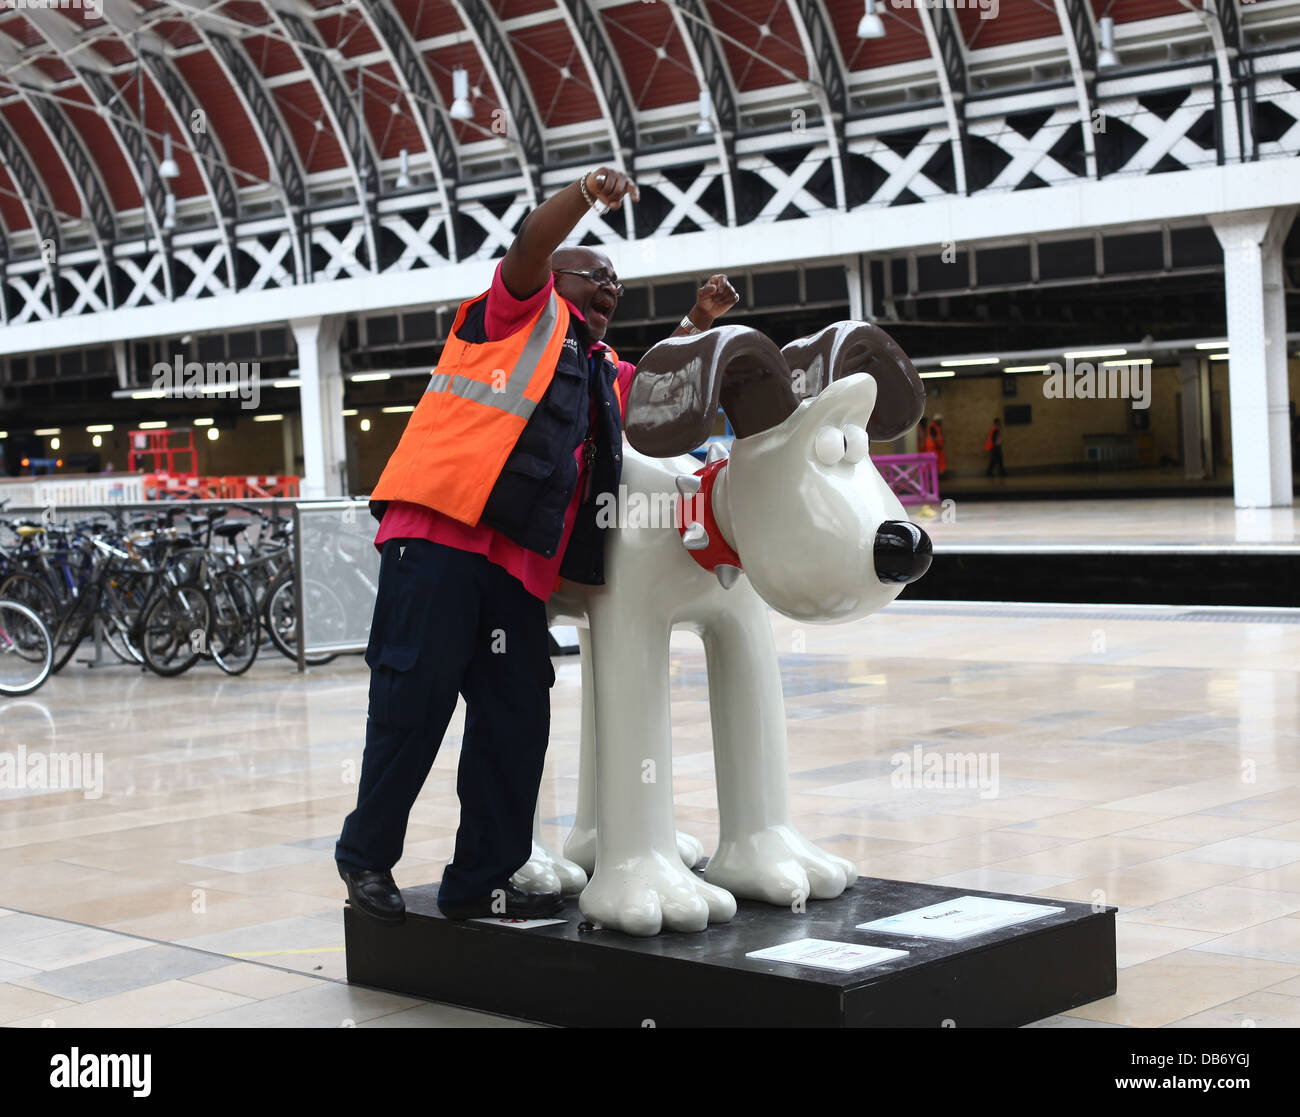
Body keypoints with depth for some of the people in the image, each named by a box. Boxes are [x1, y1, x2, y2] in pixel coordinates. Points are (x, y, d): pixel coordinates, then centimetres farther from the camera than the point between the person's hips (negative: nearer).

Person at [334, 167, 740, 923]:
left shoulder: (602, 373, 28)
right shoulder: (522, 312, 10)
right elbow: (530, 247, -6)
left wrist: (697, 323, 26)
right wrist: (589, 194, -21)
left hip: (518, 567, 7)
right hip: (439, 538, -7)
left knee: (515, 722, 4)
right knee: (414, 703, -6)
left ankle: (483, 879, 14)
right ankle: (367, 854, 10)